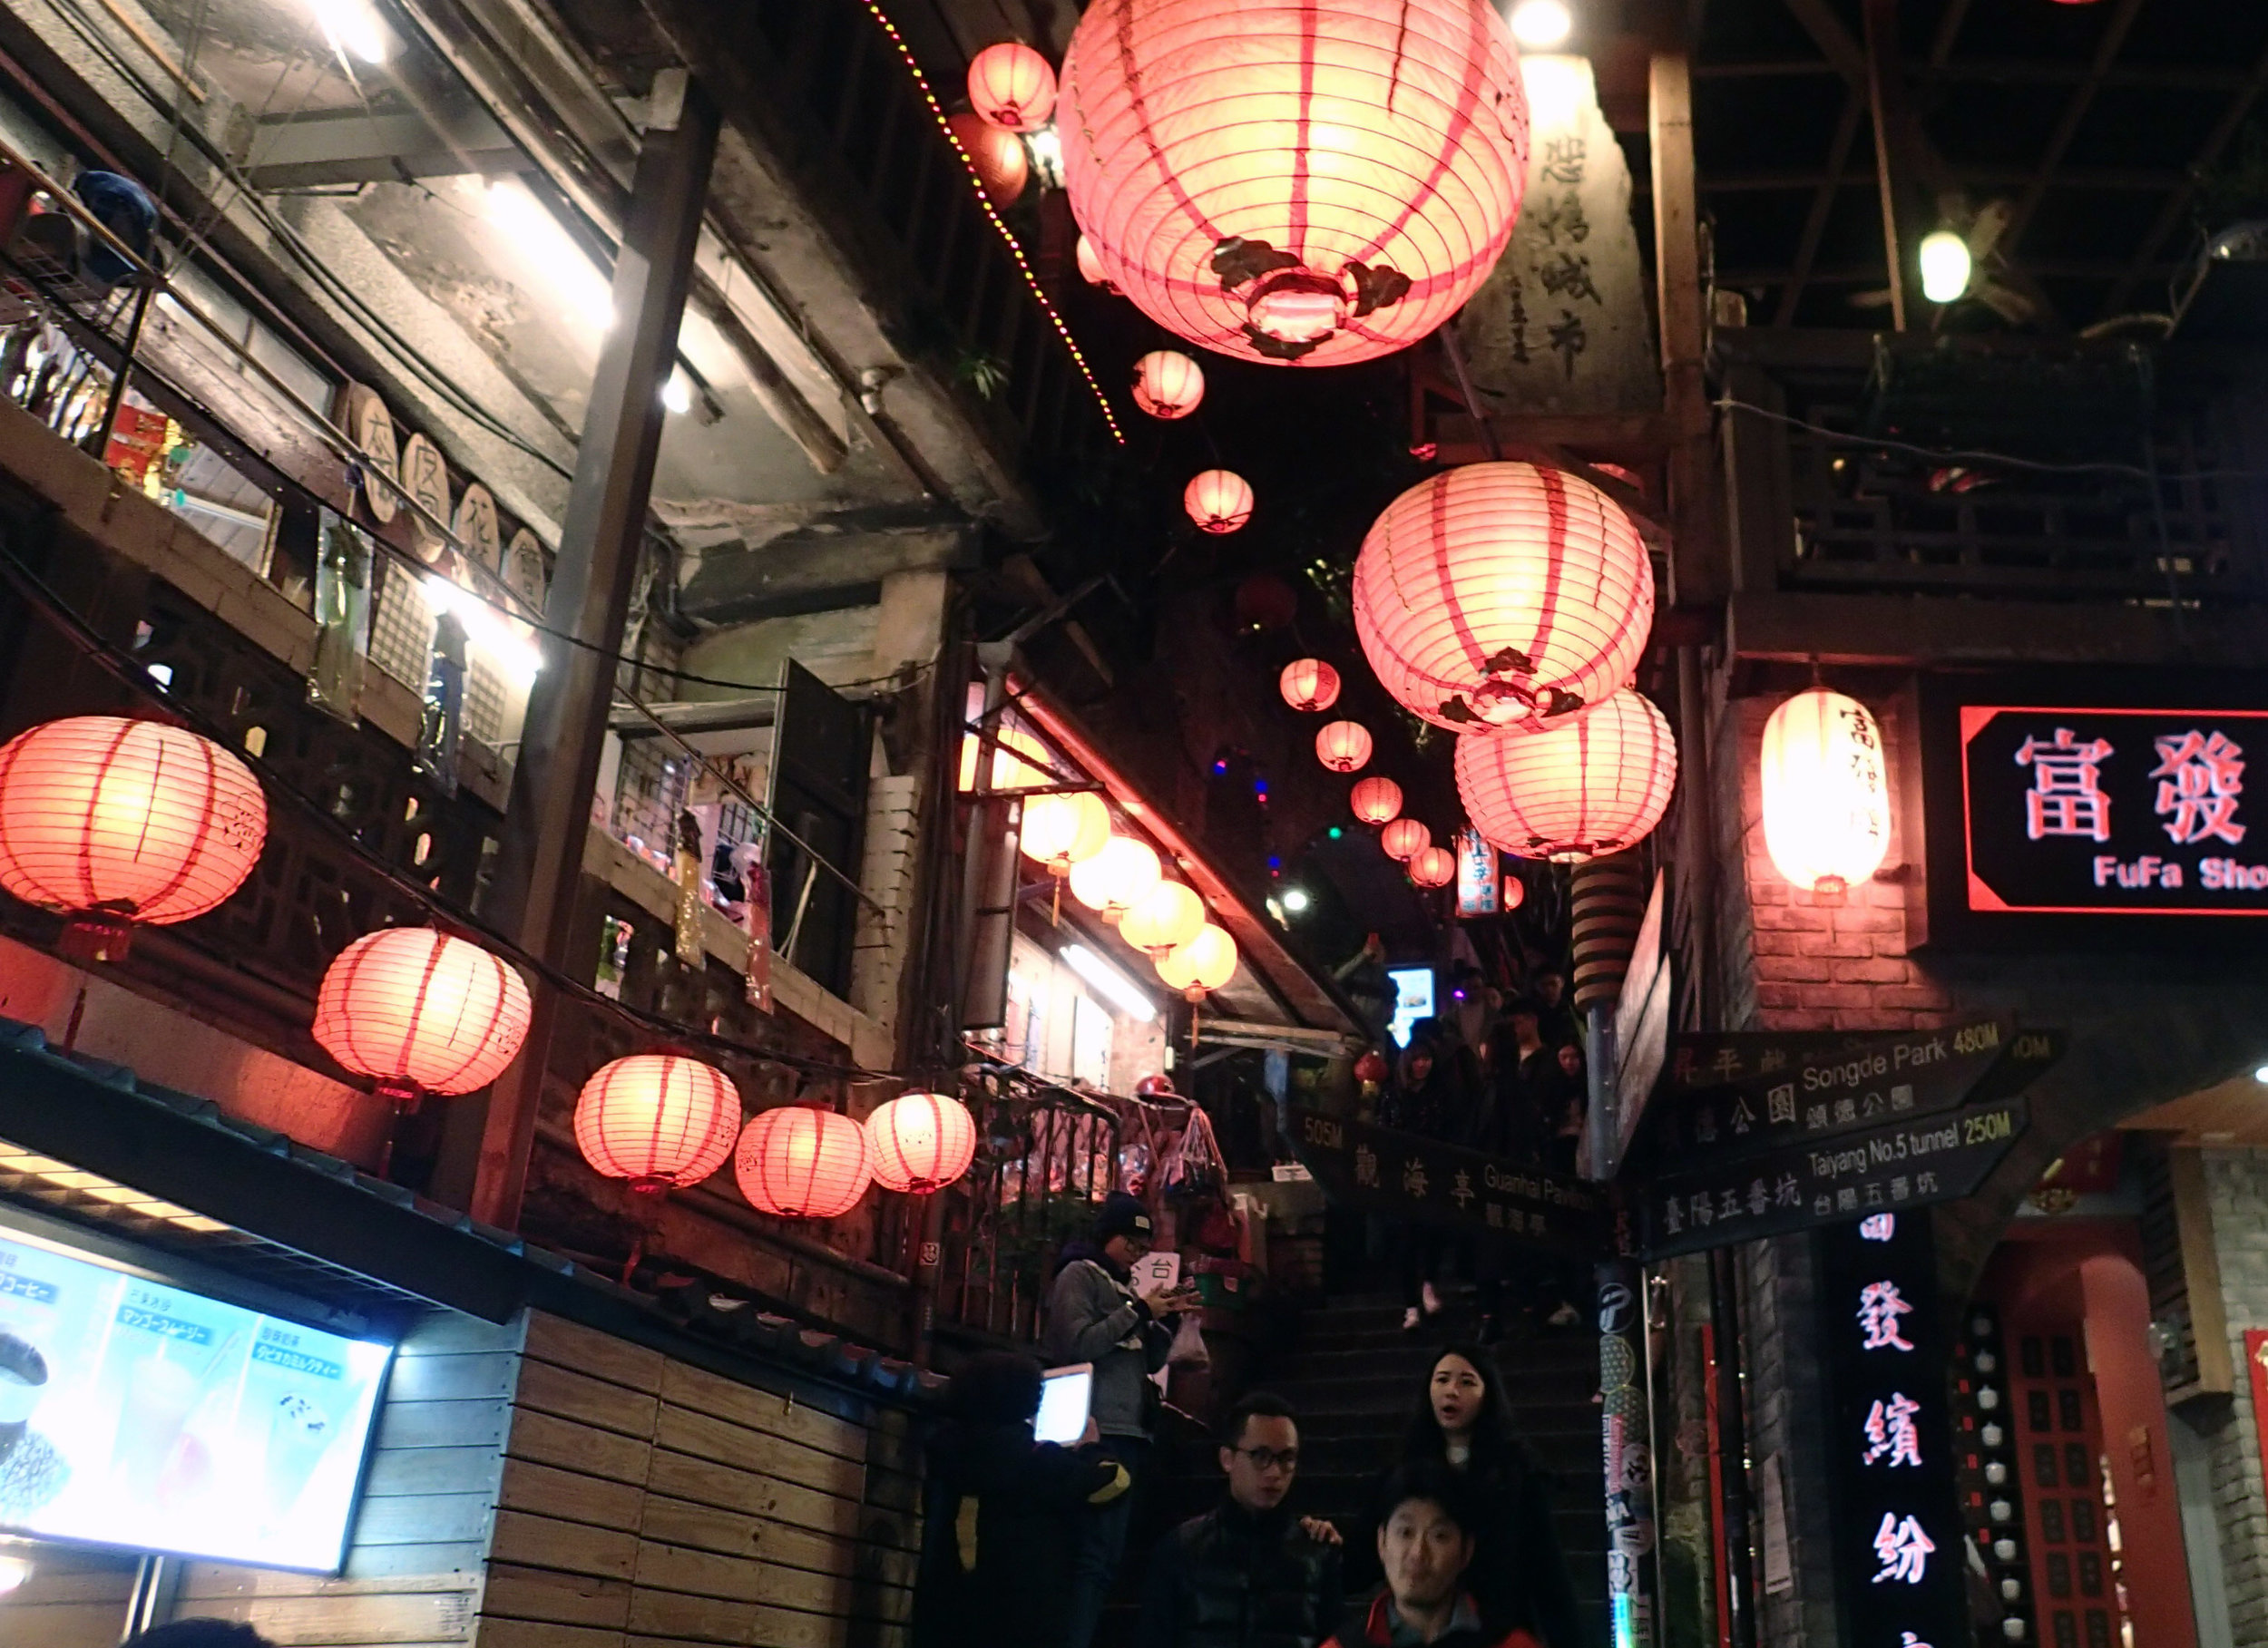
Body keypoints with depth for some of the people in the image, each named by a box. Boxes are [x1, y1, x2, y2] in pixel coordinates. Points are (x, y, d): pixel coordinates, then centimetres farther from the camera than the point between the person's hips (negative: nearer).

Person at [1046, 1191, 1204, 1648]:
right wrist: (1139, 1310, -12)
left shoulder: (1128, 1287, 21)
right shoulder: (1079, 1275, -1)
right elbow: (1078, 1345, -15)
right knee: (1093, 1554, -14)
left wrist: (1167, 1318, 5)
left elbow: (1152, 1361, 21)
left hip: (1130, 1434, 8)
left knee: (1107, 1556, 6)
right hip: (1097, 1433, -8)